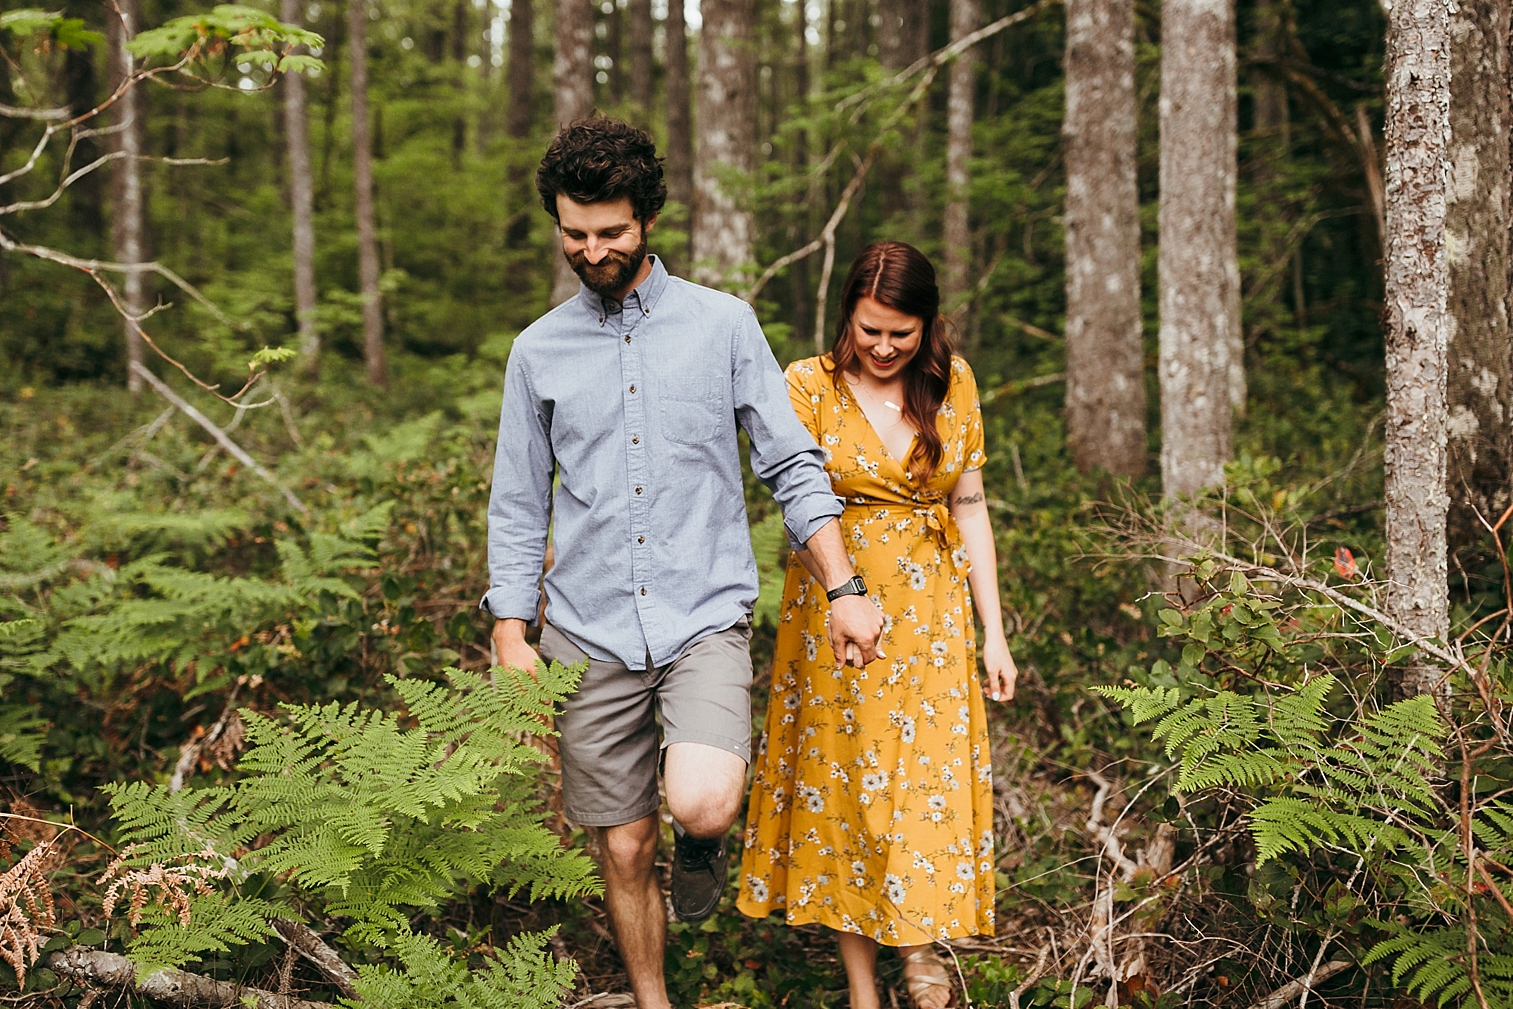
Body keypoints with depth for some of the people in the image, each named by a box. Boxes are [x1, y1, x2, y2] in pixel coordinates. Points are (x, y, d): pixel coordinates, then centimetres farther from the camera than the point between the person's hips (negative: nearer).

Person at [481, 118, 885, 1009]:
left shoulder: (724, 325, 2)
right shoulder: (538, 351, 7)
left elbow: (793, 465, 4)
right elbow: (519, 507, 12)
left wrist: (846, 589, -3)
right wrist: (511, 635, 6)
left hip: (705, 618, -2)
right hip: (590, 634, 2)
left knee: (701, 802, -25)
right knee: (624, 850, 7)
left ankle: (705, 837, 11)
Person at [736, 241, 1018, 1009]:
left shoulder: (952, 385, 2)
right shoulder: (810, 386, -6)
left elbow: (970, 509, 6)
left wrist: (993, 632, 4)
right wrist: (846, 590, -30)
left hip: (932, 614, 2)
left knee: (930, 780, 0)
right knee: (844, 783, 5)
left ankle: (917, 936, 25)